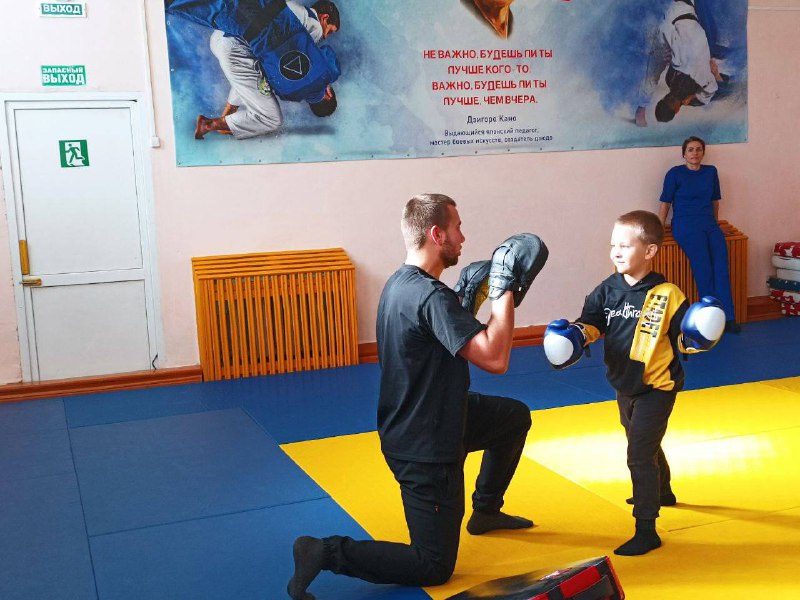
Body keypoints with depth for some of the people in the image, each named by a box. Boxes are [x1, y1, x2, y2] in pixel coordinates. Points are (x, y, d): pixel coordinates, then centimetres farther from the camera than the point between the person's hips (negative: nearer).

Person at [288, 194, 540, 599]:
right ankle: (325, 553, -2)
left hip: (426, 421, 10)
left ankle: (485, 510, 40)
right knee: (434, 566, 2)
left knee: (516, 416, 27)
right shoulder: (431, 296, -28)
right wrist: (504, 292, -22)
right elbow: (495, 358, -33)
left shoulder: (401, 283, 3)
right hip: (425, 448, -10)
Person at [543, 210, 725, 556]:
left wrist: (697, 337, -31)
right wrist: (571, 335, -23)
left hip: (656, 388, -6)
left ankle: (646, 530, -2)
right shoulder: (607, 290, -4)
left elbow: (683, 341, -10)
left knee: (640, 455, -10)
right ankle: (662, 492, 54)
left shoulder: (667, 295, -17)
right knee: (645, 447, 27)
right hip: (624, 387, 6)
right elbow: (591, 323, -3)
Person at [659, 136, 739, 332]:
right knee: (703, 268, -22)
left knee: (721, 266, -19)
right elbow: (665, 204, 3)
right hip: (685, 226, -4)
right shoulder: (675, 174, 1)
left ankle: (727, 317, -19)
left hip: (709, 225, 4)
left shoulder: (711, 172, 13)